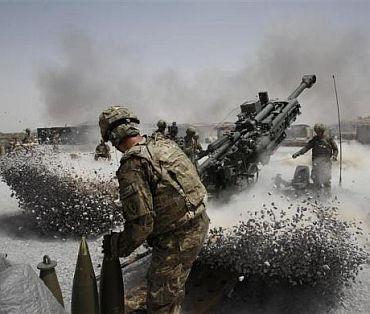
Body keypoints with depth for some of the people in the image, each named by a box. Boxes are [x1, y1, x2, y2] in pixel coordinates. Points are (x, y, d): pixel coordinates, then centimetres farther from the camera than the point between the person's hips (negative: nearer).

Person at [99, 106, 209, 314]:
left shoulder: (132, 166, -21)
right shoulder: (165, 144, 3)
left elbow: (141, 222, -23)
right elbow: (192, 178, 13)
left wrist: (117, 246, -5)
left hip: (175, 240, -8)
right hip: (200, 224, 8)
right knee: (174, 287, 30)